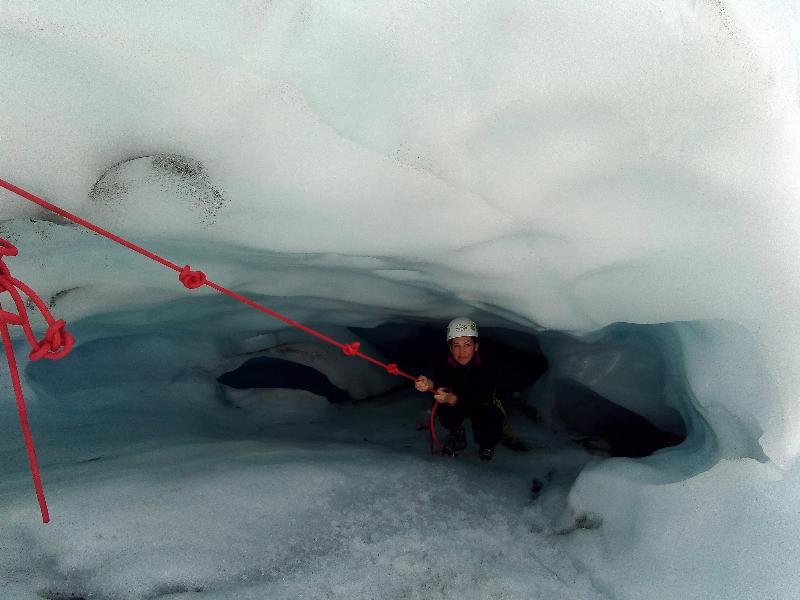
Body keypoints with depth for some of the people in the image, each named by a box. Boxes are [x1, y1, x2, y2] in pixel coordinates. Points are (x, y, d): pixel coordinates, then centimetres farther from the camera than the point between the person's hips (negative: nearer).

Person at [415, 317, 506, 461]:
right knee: (443, 409, -30)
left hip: (485, 408, -2)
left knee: (490, 436, -29)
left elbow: (478, 399, -49)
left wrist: (452, 399, -69)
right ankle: (456, 435, 3)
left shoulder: (485, 369, -34)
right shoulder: (447, 366, -26)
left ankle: (487, 445, 11)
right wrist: (429, 383, -74)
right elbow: (438, 377, -48)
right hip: (457, 406, 2)